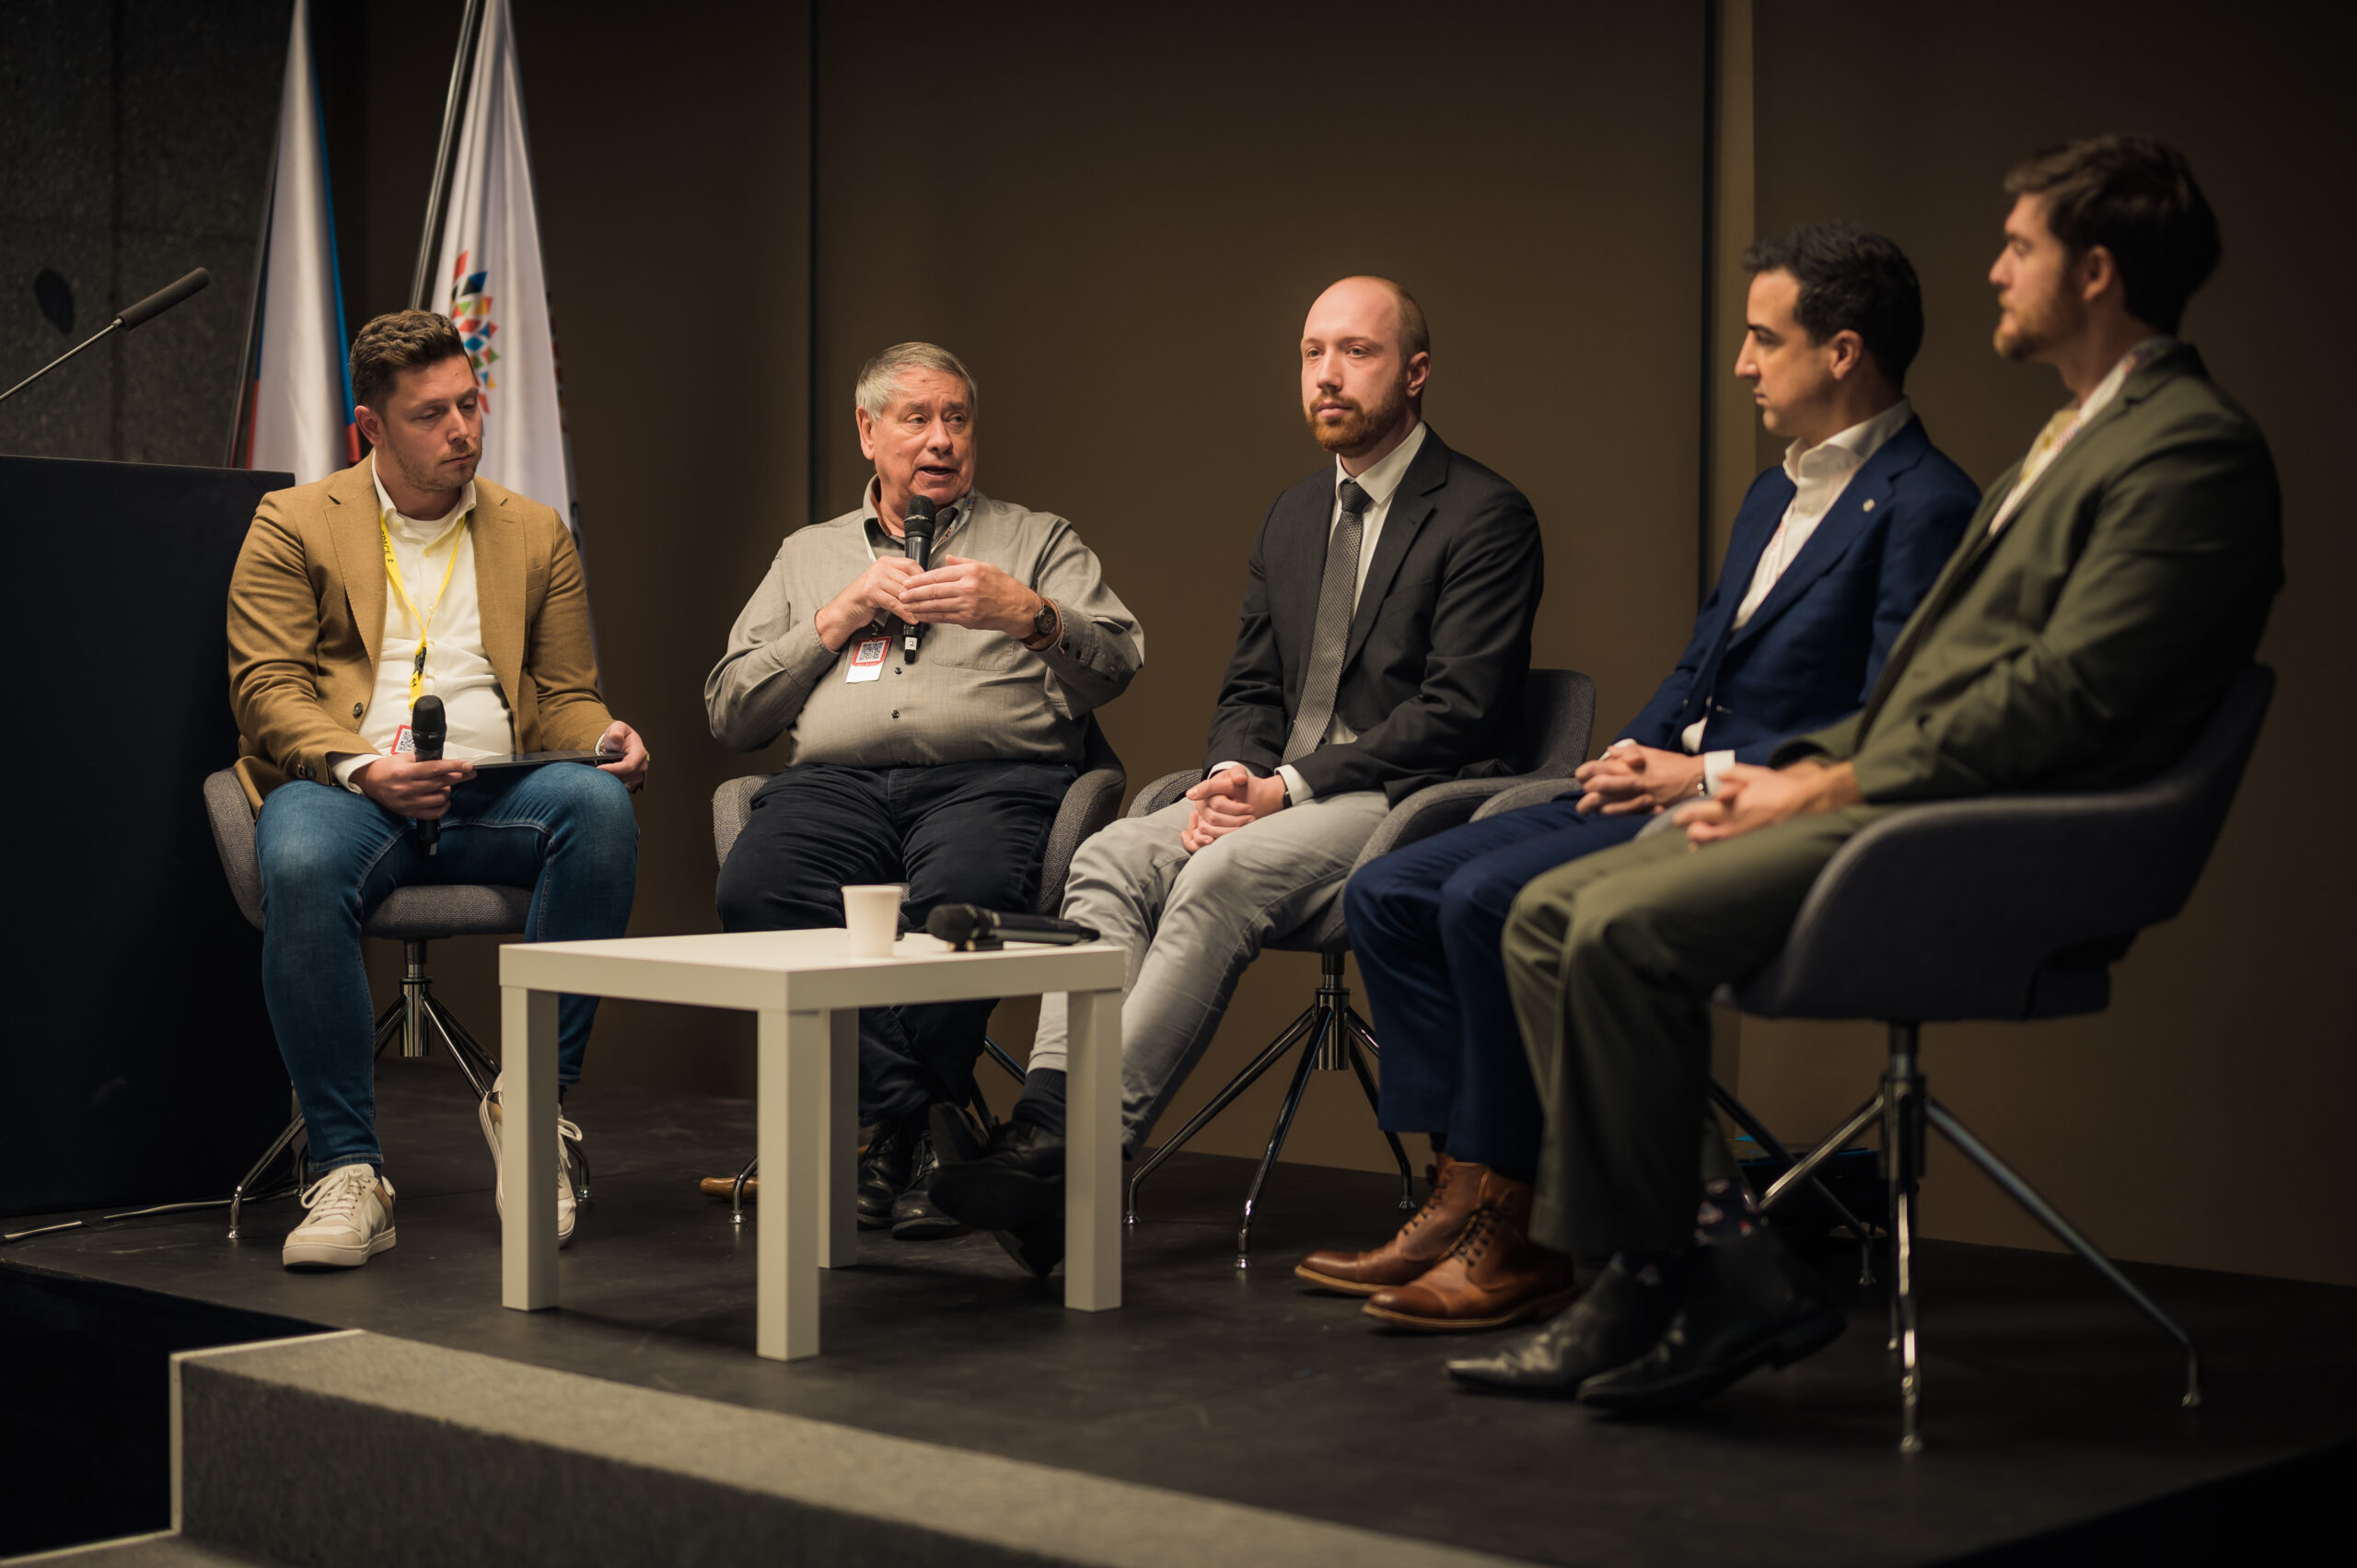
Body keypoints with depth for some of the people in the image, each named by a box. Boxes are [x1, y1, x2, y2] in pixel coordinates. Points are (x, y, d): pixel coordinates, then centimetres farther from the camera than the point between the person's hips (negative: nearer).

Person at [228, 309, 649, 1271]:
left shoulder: (535, 534, 21)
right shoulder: (293, 526, 12)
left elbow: (566, 696, 19)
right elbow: (265, 687, 1)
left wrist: (606, 738, -7)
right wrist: (362, 768, -18)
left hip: (495, 793, 2)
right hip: (345, 789, -2)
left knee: (601, 805, -32)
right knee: (300, 865, -38)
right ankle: (348, 1171, -31)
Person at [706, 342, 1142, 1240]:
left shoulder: (1039, 541, 24)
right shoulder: (809, 555, 30)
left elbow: (1116, 665, 7)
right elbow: (729, 714, 19)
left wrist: (1025, 614, -13)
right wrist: (840, 616, 9)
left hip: (989, 777, -2)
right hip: (835, 781, 2)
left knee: (960, 897, -39)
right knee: (755, 890, -33)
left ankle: (887, 1135, -22)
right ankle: (912, 1123, -28)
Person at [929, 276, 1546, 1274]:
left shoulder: (1486, 516, -4)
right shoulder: (1292, 518, 21)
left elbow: (1457, 711, -13)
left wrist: (1288, 787, -18)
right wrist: (1232, 774, -4)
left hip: (1404, 806, -7)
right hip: (1275, 796, 7)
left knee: (1222, 875, -32)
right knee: (1111, 855, -19)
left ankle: (1069, 1152, -38)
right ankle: (1047, 1113, -35)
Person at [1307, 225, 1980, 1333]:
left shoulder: (1923, 506, -11)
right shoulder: (1775, 492, 20)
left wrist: (1707, 776, -15)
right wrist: (1632, 758, 4)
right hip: (1672, 787, 10)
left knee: (1490, 897, -28)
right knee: (1388, 893, -3)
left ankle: (1505, 1242, -18)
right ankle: (1462, 1201, -7)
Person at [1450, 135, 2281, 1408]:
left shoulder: (2192, 448, -9)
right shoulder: (2077, 437, 24)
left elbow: (2063, 693, -19)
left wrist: (1834, 782, -14)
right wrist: (1811, 766, 8)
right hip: (1892, 795, 11)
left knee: (1624, 931, -24)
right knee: (1550, 911, 0)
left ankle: (1647, 1287, -7)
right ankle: (1722, 1274, -4)